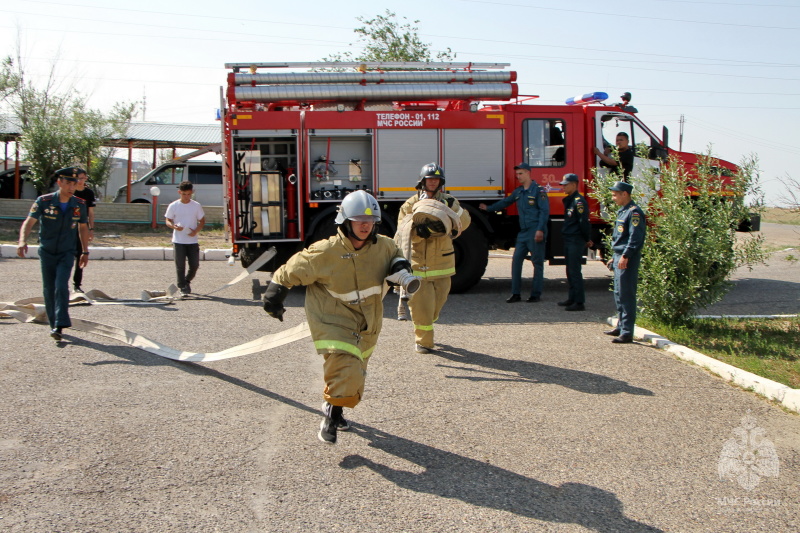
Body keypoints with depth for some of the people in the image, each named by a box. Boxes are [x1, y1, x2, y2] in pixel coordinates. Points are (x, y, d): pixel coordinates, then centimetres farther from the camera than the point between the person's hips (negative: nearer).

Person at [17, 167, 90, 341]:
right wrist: (22, 241, -36)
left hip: (67, 253, 0)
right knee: (49, 289, 4)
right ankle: (54, 324, 16)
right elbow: (29, 222, -18)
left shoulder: (79, 205, -4)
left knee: (61, 286, -16)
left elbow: (83, 228, 10)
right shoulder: (44, 201, -11)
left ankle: (60, 326, -20)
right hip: (47, 252, 0)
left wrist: (85, 252, 11)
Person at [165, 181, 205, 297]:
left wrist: (196, 230, -11)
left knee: (195, 265, 3)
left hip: (193, 240, 1)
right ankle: (183, 287, 8)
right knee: (180, 265, -2)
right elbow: (168, 221, 4)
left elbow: (202, 221, 8)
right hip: (178, 241, -1)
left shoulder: (196, 206, 3)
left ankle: (187, 281, 29)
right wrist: (174, 226, -20)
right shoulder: (173, 206, 0)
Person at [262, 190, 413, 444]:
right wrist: (274, 296, -6)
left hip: (366, 324, 6)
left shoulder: (383, 246, -7)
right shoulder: (326, 252, -21)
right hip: (333, 321, -6)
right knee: (346, 369, -21)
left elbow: (395, 255, 17)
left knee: (355, 372, 19)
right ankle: (331, 414, 4)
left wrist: (400, 266, -6)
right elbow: (292, 270, -9)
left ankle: (335, 411, 45)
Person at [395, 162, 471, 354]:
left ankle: (425, 330, 38)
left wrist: (454, 209, -24)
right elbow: (403, 232, -10)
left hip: (442, 263, 3)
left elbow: (464, 222, -5)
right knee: (420, 304, -5)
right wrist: (418, 230, -29)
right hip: (417, 264, -3)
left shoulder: (448, 201, 7)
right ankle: (423, 341, 9)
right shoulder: (410, 204, 0)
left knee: (437, 302, 13)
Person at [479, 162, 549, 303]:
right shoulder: (518, 191, 15)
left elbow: (544, 211, -12)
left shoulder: (538, 190, -7)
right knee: (516, 260, 3)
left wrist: (540, 230, -19)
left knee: (537, 262, 0)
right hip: (523, 232, 7)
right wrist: (489, 208, 36)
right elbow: (505, 202, 30)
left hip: (536, 233, -7)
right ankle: (515, 293, 7)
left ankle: (536, 294, 5)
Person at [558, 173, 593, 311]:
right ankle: (572, 298, 24)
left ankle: (579, 302, -6)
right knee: (570, 271, 15)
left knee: (575, 271, -9)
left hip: (576, 241, -10)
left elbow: (583, 222, -18)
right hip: (568, 241, 10)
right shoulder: (569, 200, 16)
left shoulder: (579, 201, -16)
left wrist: (586, 239, -9)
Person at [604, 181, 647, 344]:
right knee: (619, 294, 16)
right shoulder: (622, 211, 17)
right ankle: (621, 326, 27)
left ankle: (627, 332, -8)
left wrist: (625, 256, -26)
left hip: (628, 260, -10)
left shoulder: (634, 212, -14)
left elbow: (635, 238, -21)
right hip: (619, 257, 10)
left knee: (626, 295, -9)